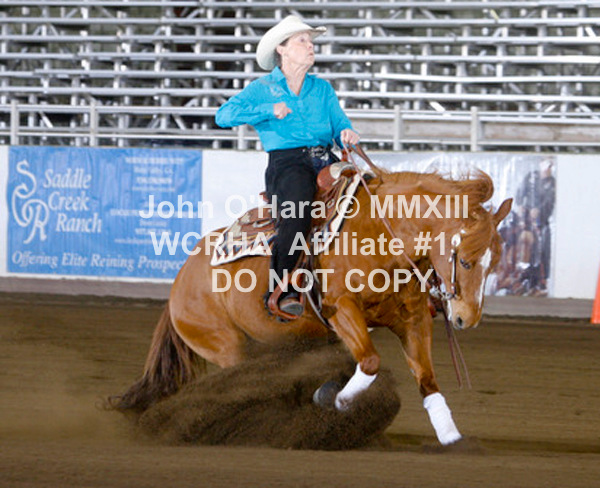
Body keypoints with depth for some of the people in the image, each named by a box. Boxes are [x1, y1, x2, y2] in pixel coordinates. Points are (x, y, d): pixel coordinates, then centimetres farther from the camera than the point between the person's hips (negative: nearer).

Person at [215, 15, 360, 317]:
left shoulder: (322, 89, 23)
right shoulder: (263, 88, 11)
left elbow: (340, 124, 16)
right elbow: (225, 115, -1)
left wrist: (347, 135, -8)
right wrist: (269, 110, -10)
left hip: (326, 162, 5)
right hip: (287, 162, -5)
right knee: (297, 209, -35)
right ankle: (283, 290, -35)